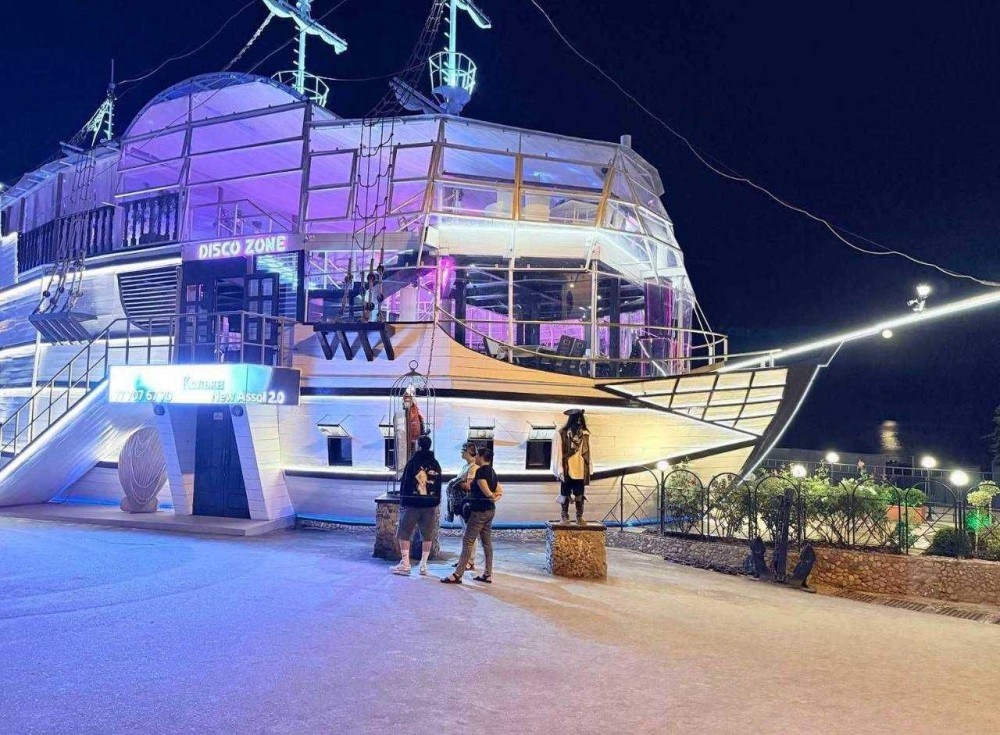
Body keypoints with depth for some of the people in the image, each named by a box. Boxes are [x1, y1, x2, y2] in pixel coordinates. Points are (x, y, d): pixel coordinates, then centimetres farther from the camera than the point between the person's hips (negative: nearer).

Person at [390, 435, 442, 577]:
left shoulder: (413, 462, -7)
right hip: (430, 505, 4)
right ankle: (423, 566, 9)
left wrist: (402, 500, 2)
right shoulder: (435, 464, 8)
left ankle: (405, 565, 1)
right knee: (428, 535, 9)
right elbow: (438, 485, 12)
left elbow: (405, 483, -6)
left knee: (404, 534, 5)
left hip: (412, 503, -4)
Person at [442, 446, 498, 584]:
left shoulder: (481, 471, -16)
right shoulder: (492, 471, 12)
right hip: (490, 510, 9)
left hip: (480, 510, -9)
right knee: (487, 542, 12)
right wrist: (494, 497, 2)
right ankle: (488, 574, 15)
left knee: (468, 541, -7)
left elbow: (486, 491, -21)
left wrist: (492, 497, -2)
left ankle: (458, 575, -7)